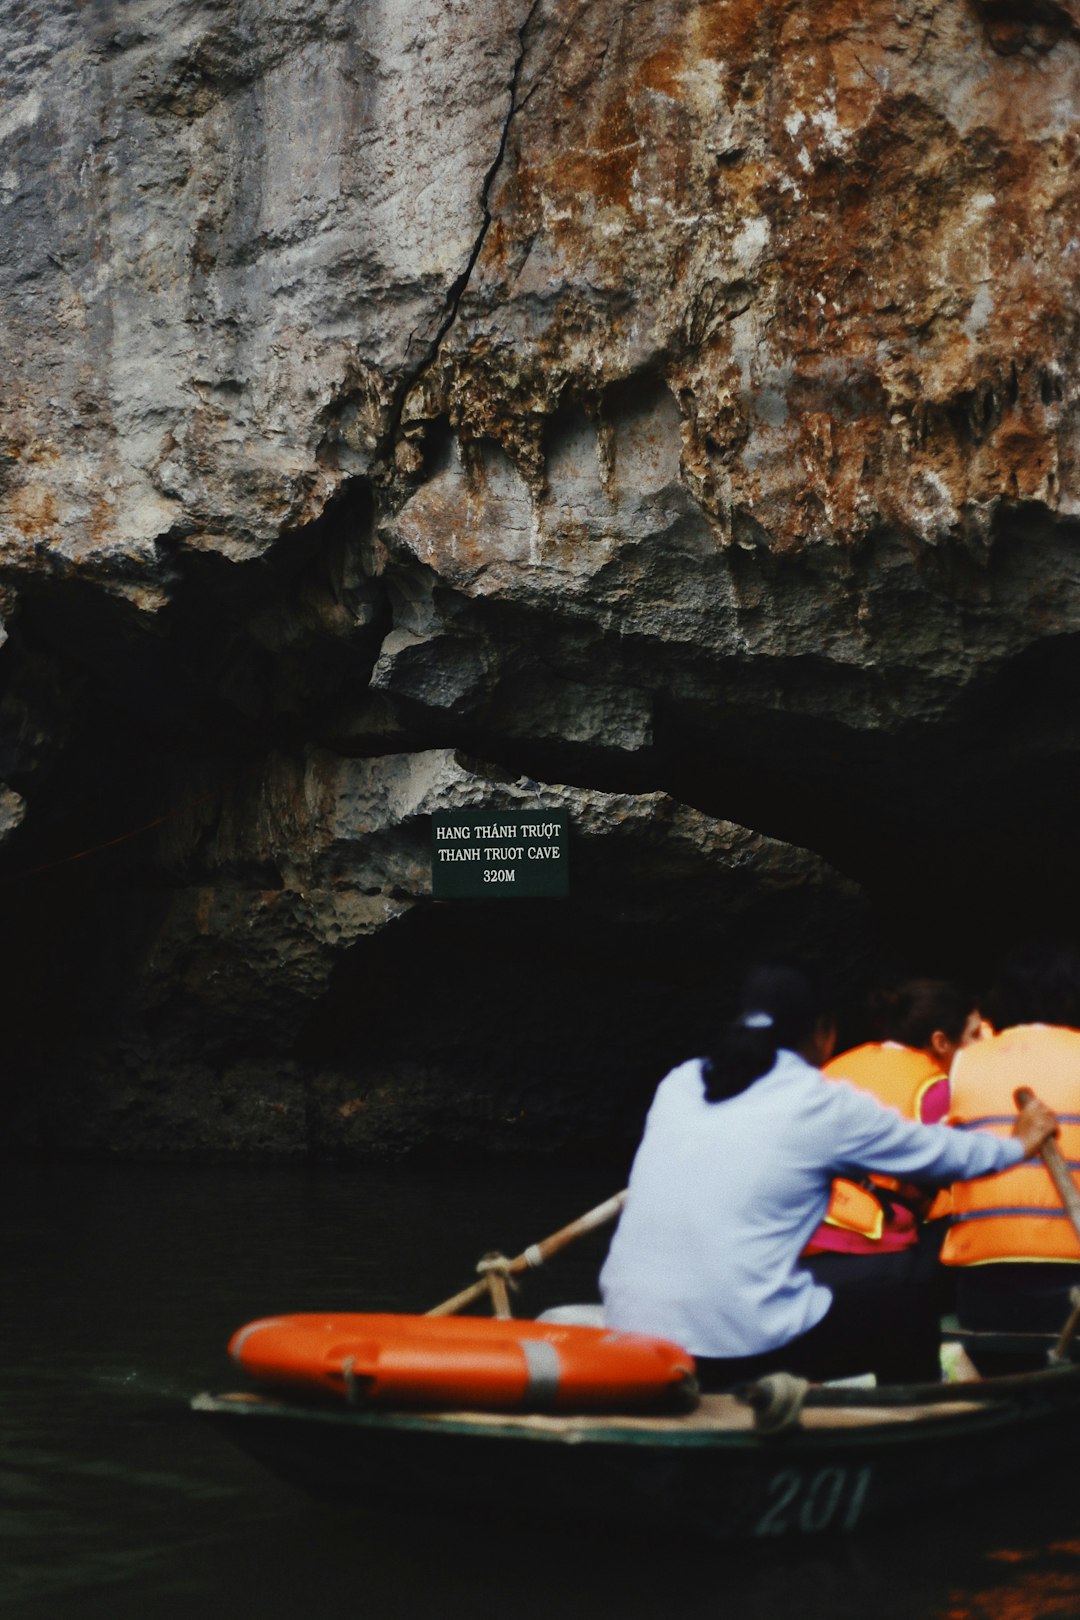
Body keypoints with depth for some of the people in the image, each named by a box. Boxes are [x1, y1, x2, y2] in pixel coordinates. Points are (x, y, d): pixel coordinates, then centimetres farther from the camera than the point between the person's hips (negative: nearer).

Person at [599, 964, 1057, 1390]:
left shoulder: (679, 1083, 9)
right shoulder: (826, 1106, -2)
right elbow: (942, 1151, 12)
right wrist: (1019, 1144, 32)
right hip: (741, 1346, -5)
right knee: (901, 1312, 19)